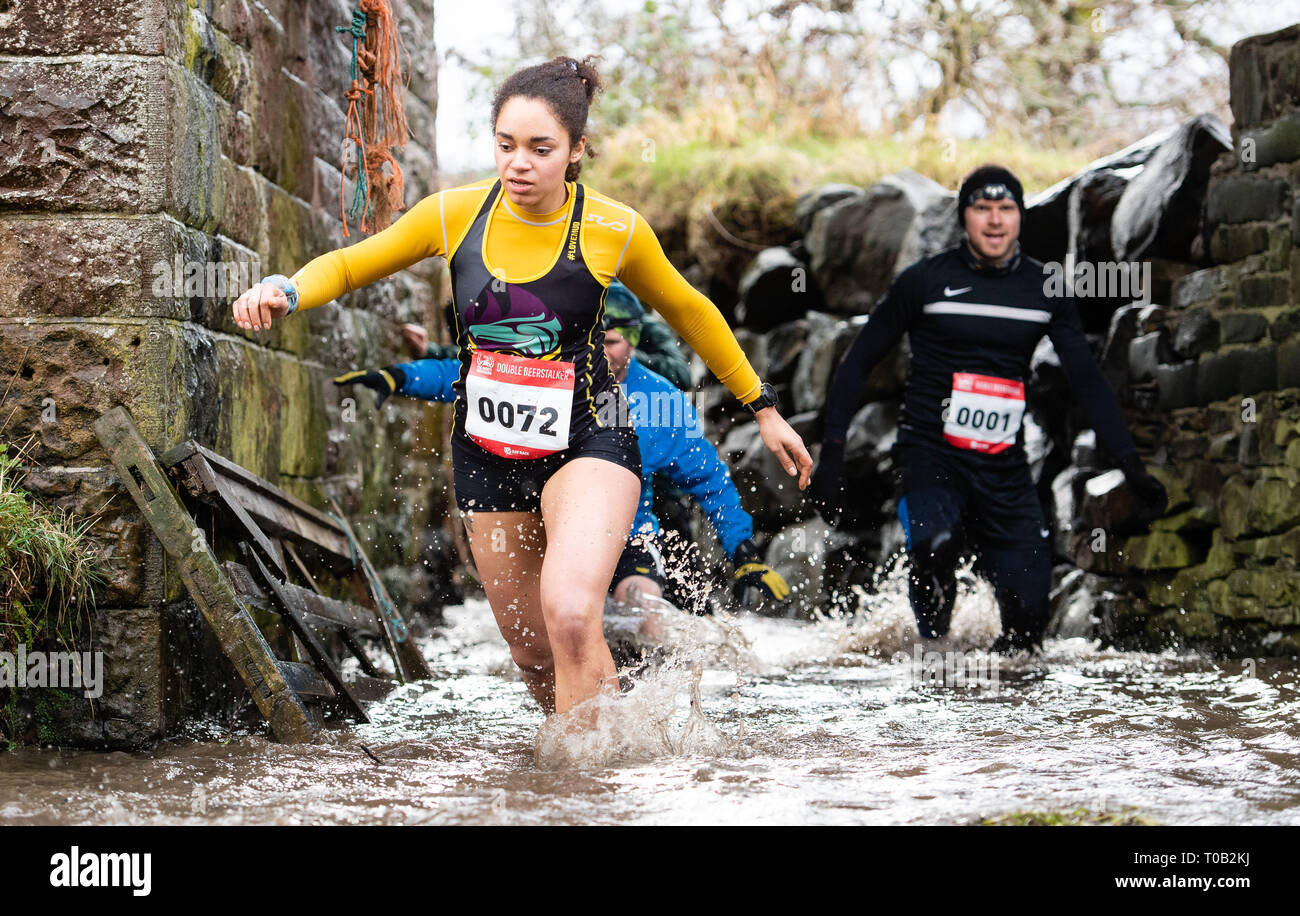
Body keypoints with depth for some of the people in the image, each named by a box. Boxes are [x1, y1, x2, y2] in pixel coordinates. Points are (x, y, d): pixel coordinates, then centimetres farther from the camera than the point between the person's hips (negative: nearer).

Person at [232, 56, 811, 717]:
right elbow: (349, 265, 6)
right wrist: (285, 292, -17)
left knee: (570, 615, -28)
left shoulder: (613, 230, -11)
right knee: (531, 648, 10)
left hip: (587, 440, -3)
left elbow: (688, 312, 6)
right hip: (486, 454, 3)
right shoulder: (455, 214, -7)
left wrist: (762, 408, 12)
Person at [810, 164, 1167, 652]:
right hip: (930, 454, -3)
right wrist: (831, 455, -4)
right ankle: (931, 645, -6)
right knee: (936, 542, -35)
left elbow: (1087, 380, 10)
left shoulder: (1045, 290, 8)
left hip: (1004, 470, 3)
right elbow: (858, 363, 3)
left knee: (1028, 620, -8)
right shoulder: (925, 281, -2)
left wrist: (1132, 465, 1)